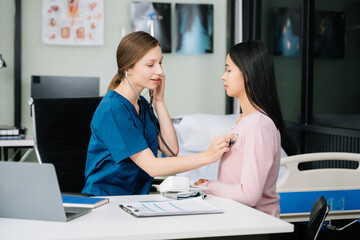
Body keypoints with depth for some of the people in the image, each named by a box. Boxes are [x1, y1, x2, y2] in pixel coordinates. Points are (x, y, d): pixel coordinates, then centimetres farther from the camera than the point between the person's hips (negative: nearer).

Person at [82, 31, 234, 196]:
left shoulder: (142, 104, 11)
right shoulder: (112, 109, -17)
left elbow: (170, 149, 3)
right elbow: (151, 167, -21)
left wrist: (159, 101, 1)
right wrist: (207, 156, -28)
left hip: (137, 199, 8)